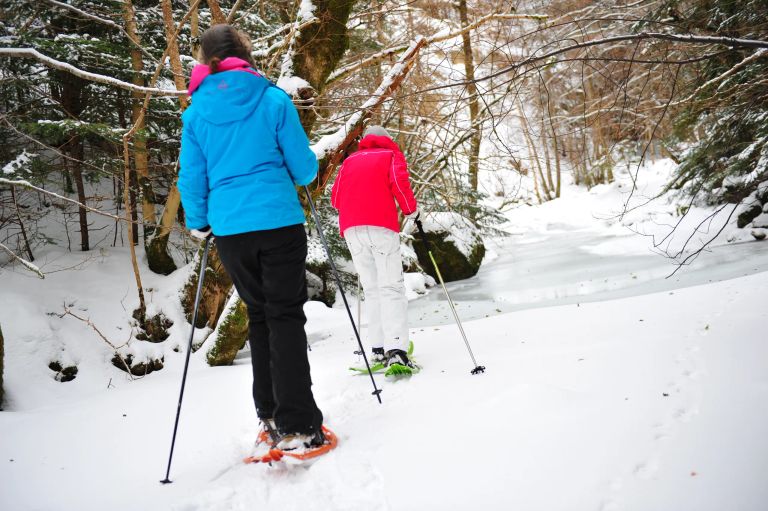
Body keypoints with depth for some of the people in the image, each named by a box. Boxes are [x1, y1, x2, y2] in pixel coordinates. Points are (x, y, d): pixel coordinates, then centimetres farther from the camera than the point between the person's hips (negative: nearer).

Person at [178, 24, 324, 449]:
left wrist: (198, 223, 23)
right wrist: (306, 172, 22)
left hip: (229, 229, 3)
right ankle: (297, 425, -5)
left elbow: (192, 176, 8)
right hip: (278, 222, -3)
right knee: (286, 316, -1)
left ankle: (270, 414, 20)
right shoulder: (273, 99, -2)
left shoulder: (195, 111, 6)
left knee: (258, 315, 16)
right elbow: (302, 166, -1)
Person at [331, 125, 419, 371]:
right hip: (381, 226, -4)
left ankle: (379, 348, 5)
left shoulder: (350, 159, 25)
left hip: (351, 228, 4)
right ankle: (395, 350, -21)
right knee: (391, 288, -8)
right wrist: (411, 209, 8)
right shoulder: (391, 154, 14)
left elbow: (335, 196, 17)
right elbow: (399, 181, -5)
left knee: (371, 289, 11)